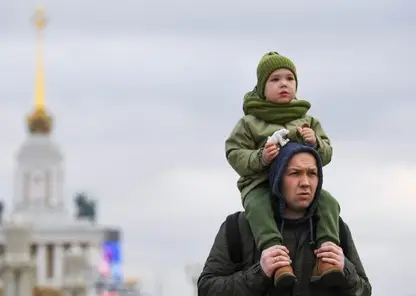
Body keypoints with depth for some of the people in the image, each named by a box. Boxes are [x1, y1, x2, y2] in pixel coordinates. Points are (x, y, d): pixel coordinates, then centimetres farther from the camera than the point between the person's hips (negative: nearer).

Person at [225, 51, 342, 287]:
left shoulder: (308, 121, 16)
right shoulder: (250, 123, 6)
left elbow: (326, 154, 13)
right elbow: (234, 154, -1)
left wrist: (315, 143, -11)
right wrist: (259, 159, -21)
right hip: (260, 183, -3)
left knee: (328, 203, -26)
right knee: (258, 207, -38)